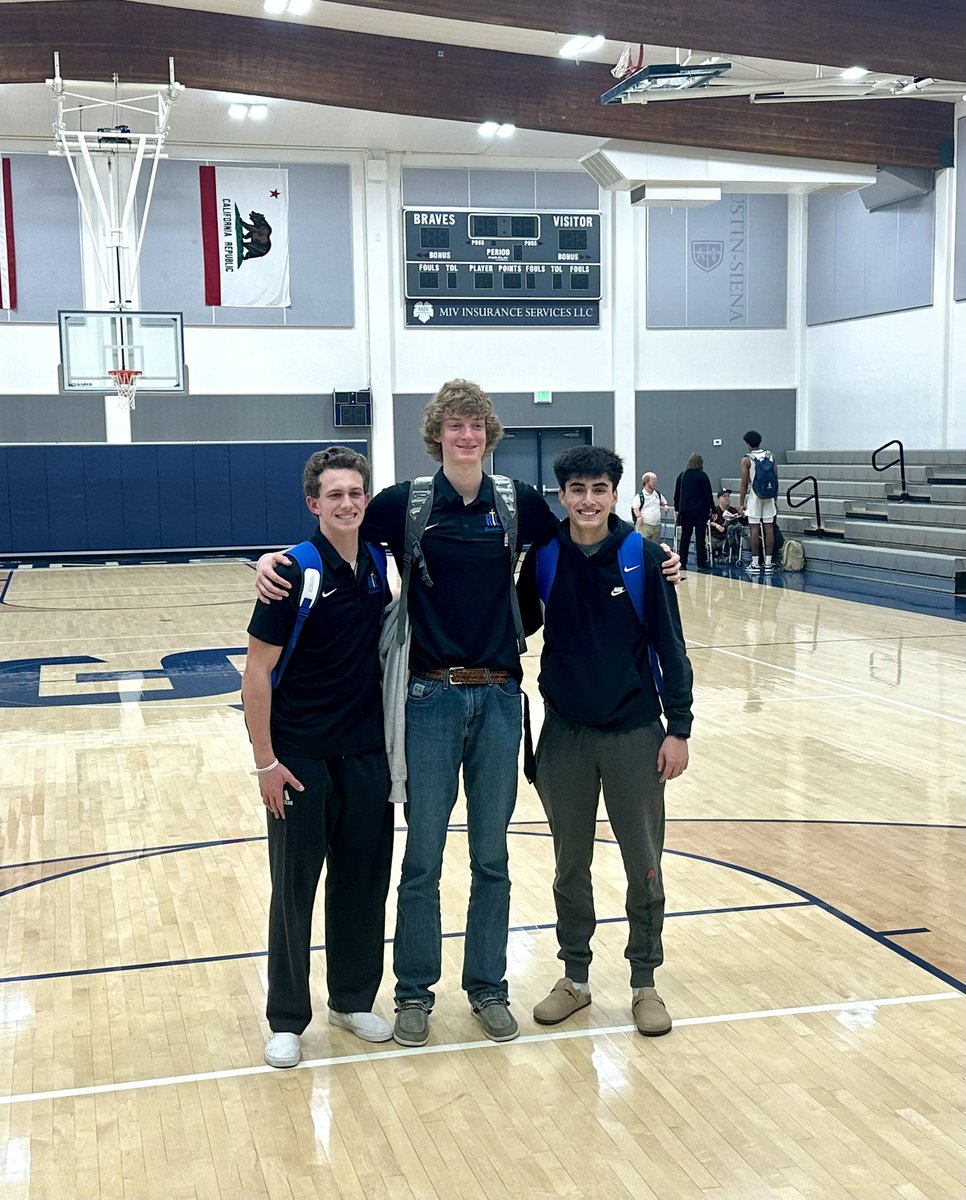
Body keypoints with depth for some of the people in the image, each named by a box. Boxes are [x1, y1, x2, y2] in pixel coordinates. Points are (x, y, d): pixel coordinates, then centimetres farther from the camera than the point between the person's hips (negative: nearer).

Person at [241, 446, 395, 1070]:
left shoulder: (379, 567, 2)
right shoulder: (297, 573, -14)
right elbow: (258, 672, -12)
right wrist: (266, 761, -14)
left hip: (367, 753, 5)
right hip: (300, 756, -5)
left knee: (364, 879, 12)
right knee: (295, 887, 5)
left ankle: (354, 1000, 29)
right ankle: (287, 1020, 18)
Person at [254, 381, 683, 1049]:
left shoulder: (519, 502, 1)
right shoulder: (404, 503, -3)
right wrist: (273, 560, -14)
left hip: (498, 697, 2)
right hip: (430, 697, -1)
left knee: (492, 857, 11)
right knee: (423, 858, 7)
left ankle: (488, 988, 27)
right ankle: (415, 992, 23)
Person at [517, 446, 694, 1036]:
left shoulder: (643, 557, -7)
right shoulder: (543, 556, -2)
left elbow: (670, 648, -4)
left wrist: (678, 728, -5)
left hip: (634, 731, -2)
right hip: (564, 733, 2)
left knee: (645, 866, 5)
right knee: (571, 865, 12)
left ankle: (645, 982, 22)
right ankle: (575, 977, 28)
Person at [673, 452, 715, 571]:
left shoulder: (682, 476, 6)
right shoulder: (702, 476, -6)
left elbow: (677, 494, 11)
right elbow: (708, 495, -6)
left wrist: (677, 508, 19)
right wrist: (712, 509, 1)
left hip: (685, 510, 4)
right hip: (700, 510, -4)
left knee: (685, 537, 9)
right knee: (700, 537, -1)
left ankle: (682, 563, 7)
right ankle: (701, 564, -3)